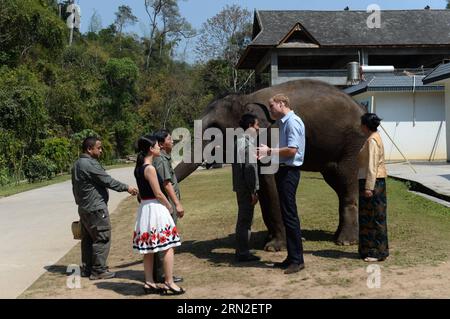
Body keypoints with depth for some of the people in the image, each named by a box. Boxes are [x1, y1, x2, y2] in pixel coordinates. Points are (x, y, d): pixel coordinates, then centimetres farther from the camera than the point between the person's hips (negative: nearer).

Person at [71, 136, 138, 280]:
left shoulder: (77, 164, 14)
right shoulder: (90, 164, -19)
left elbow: (75, 187, 20)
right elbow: (107, 181, -19)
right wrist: (126, 187, -10)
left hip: (84, 208, 10)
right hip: (96, 208, -10)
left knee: (87, 239, 15)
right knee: (102, 239, -4)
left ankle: (86, 268, 21)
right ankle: (98, 270, 0)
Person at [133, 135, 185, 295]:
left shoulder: (139, 168, 9)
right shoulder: (150, 168, -17)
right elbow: (158, 193, -16)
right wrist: (169, 207, -1)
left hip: (144, 208, 9)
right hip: (156, 208, -9)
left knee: (149, 249, 12)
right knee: (168, 247, -1)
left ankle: (149, 283, 18)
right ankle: (169, 283, 2)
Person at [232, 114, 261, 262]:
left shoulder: (239, 140, 16)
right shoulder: (248, 141, -14)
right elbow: (250, 167, -20)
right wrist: (254, 190, -18)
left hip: (240, 186, 10)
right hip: (247, 187, -10)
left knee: (243, 218, 16)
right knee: (245, 219, -3)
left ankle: (241, 251, 24)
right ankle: (243, 253, 3)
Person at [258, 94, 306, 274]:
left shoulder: (293, 122, -13)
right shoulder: (283, 122, 18)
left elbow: (292, 150, -22)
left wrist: (269, 151, -15)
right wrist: (266, 152, 8)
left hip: (289, 171, -10)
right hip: (283, 170, 10)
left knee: (290, 215, -8)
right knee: (286, 215, 12)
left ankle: (297, 260, -2)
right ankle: (292, 257, 19)